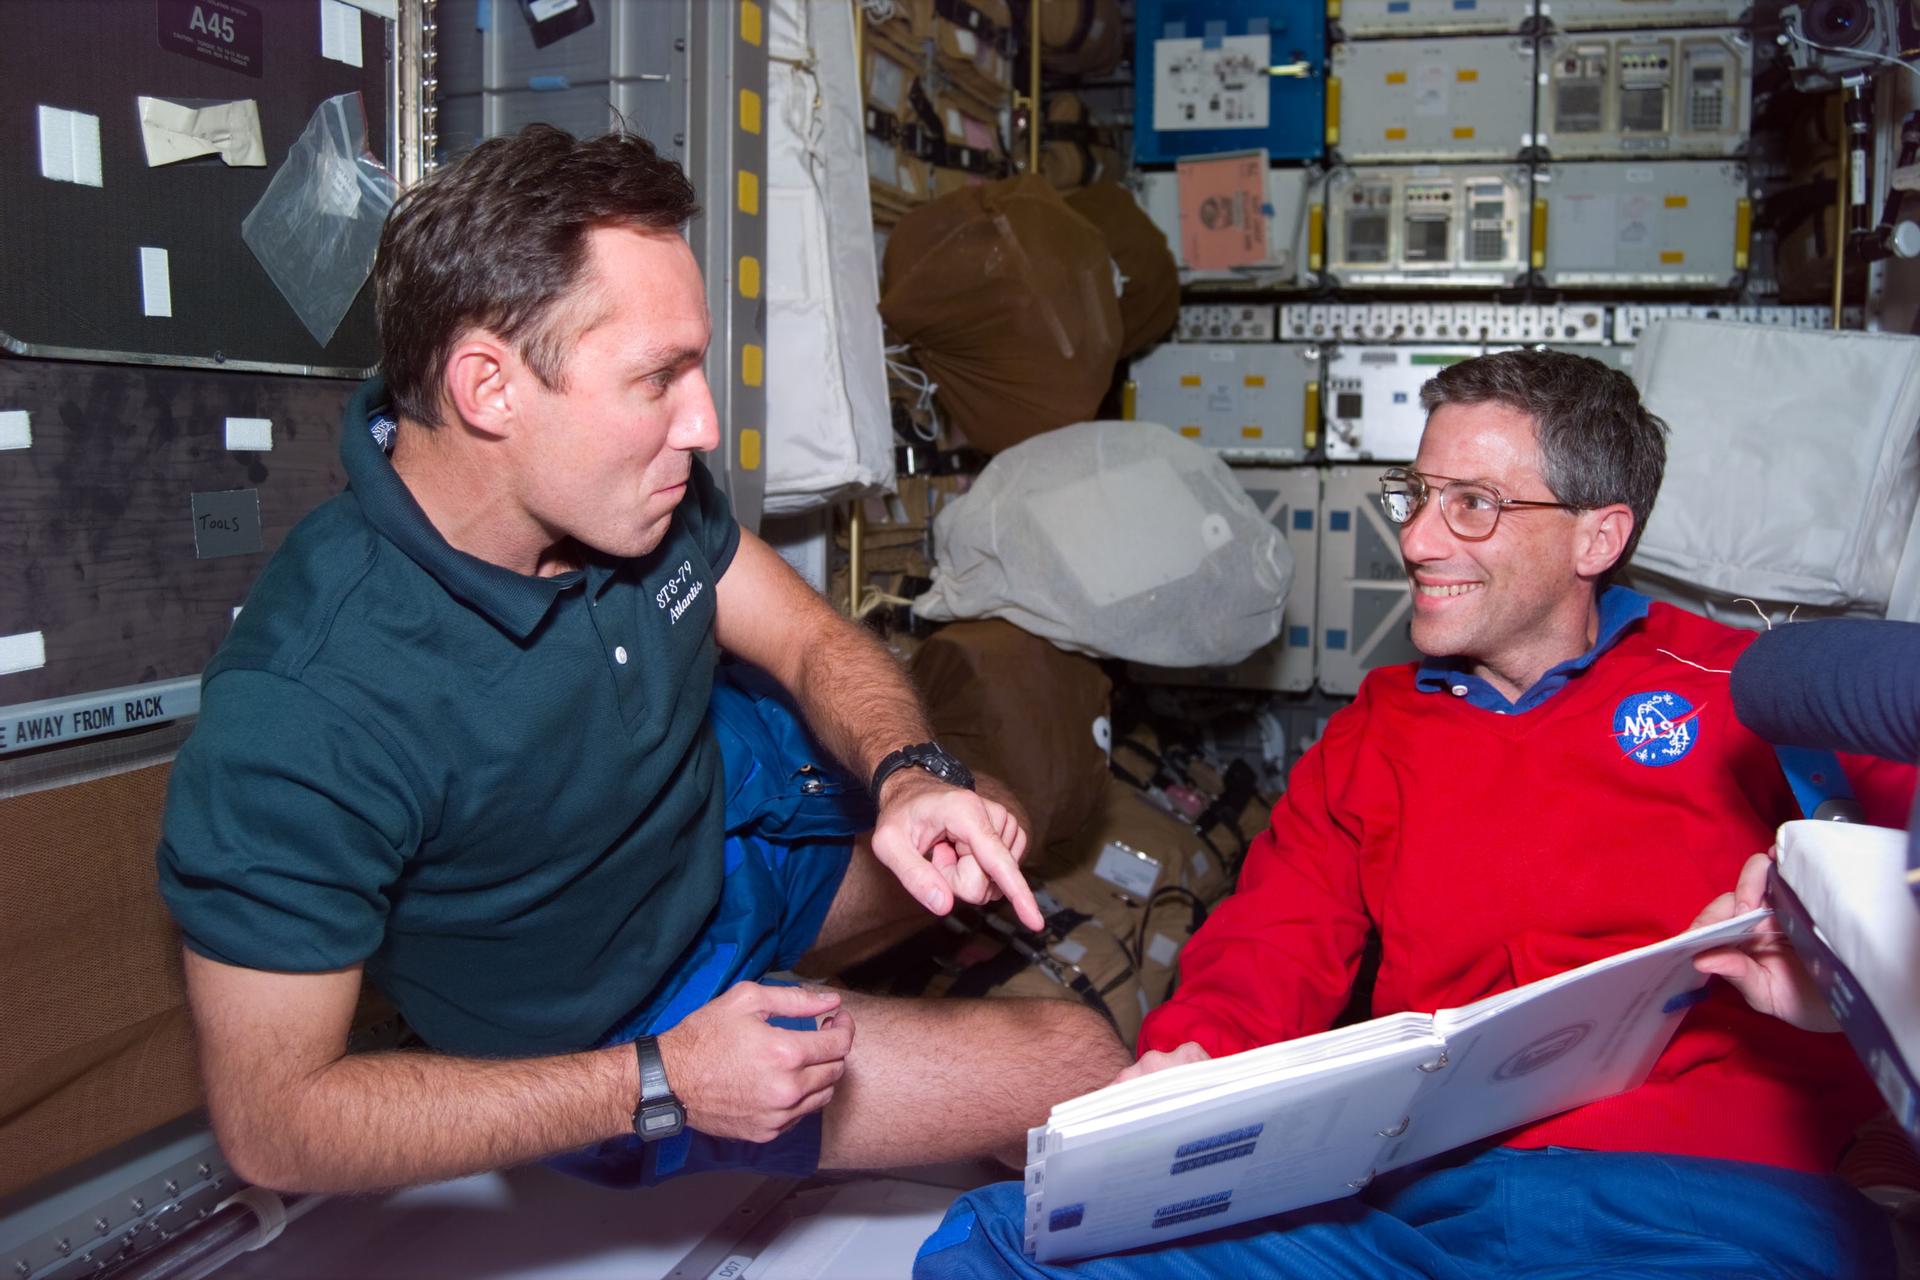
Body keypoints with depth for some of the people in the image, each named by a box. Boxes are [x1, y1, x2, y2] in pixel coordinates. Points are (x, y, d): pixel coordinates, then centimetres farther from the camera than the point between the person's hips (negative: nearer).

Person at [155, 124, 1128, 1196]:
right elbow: (272, 1119, -28)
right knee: (1076, 1065, -11)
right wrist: (659, 1083, -30)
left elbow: (817, 643, -3)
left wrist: (912, 775, -27)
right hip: (602, 1066, -6)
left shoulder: (643, 491, -17)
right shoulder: (296, 717, -36)